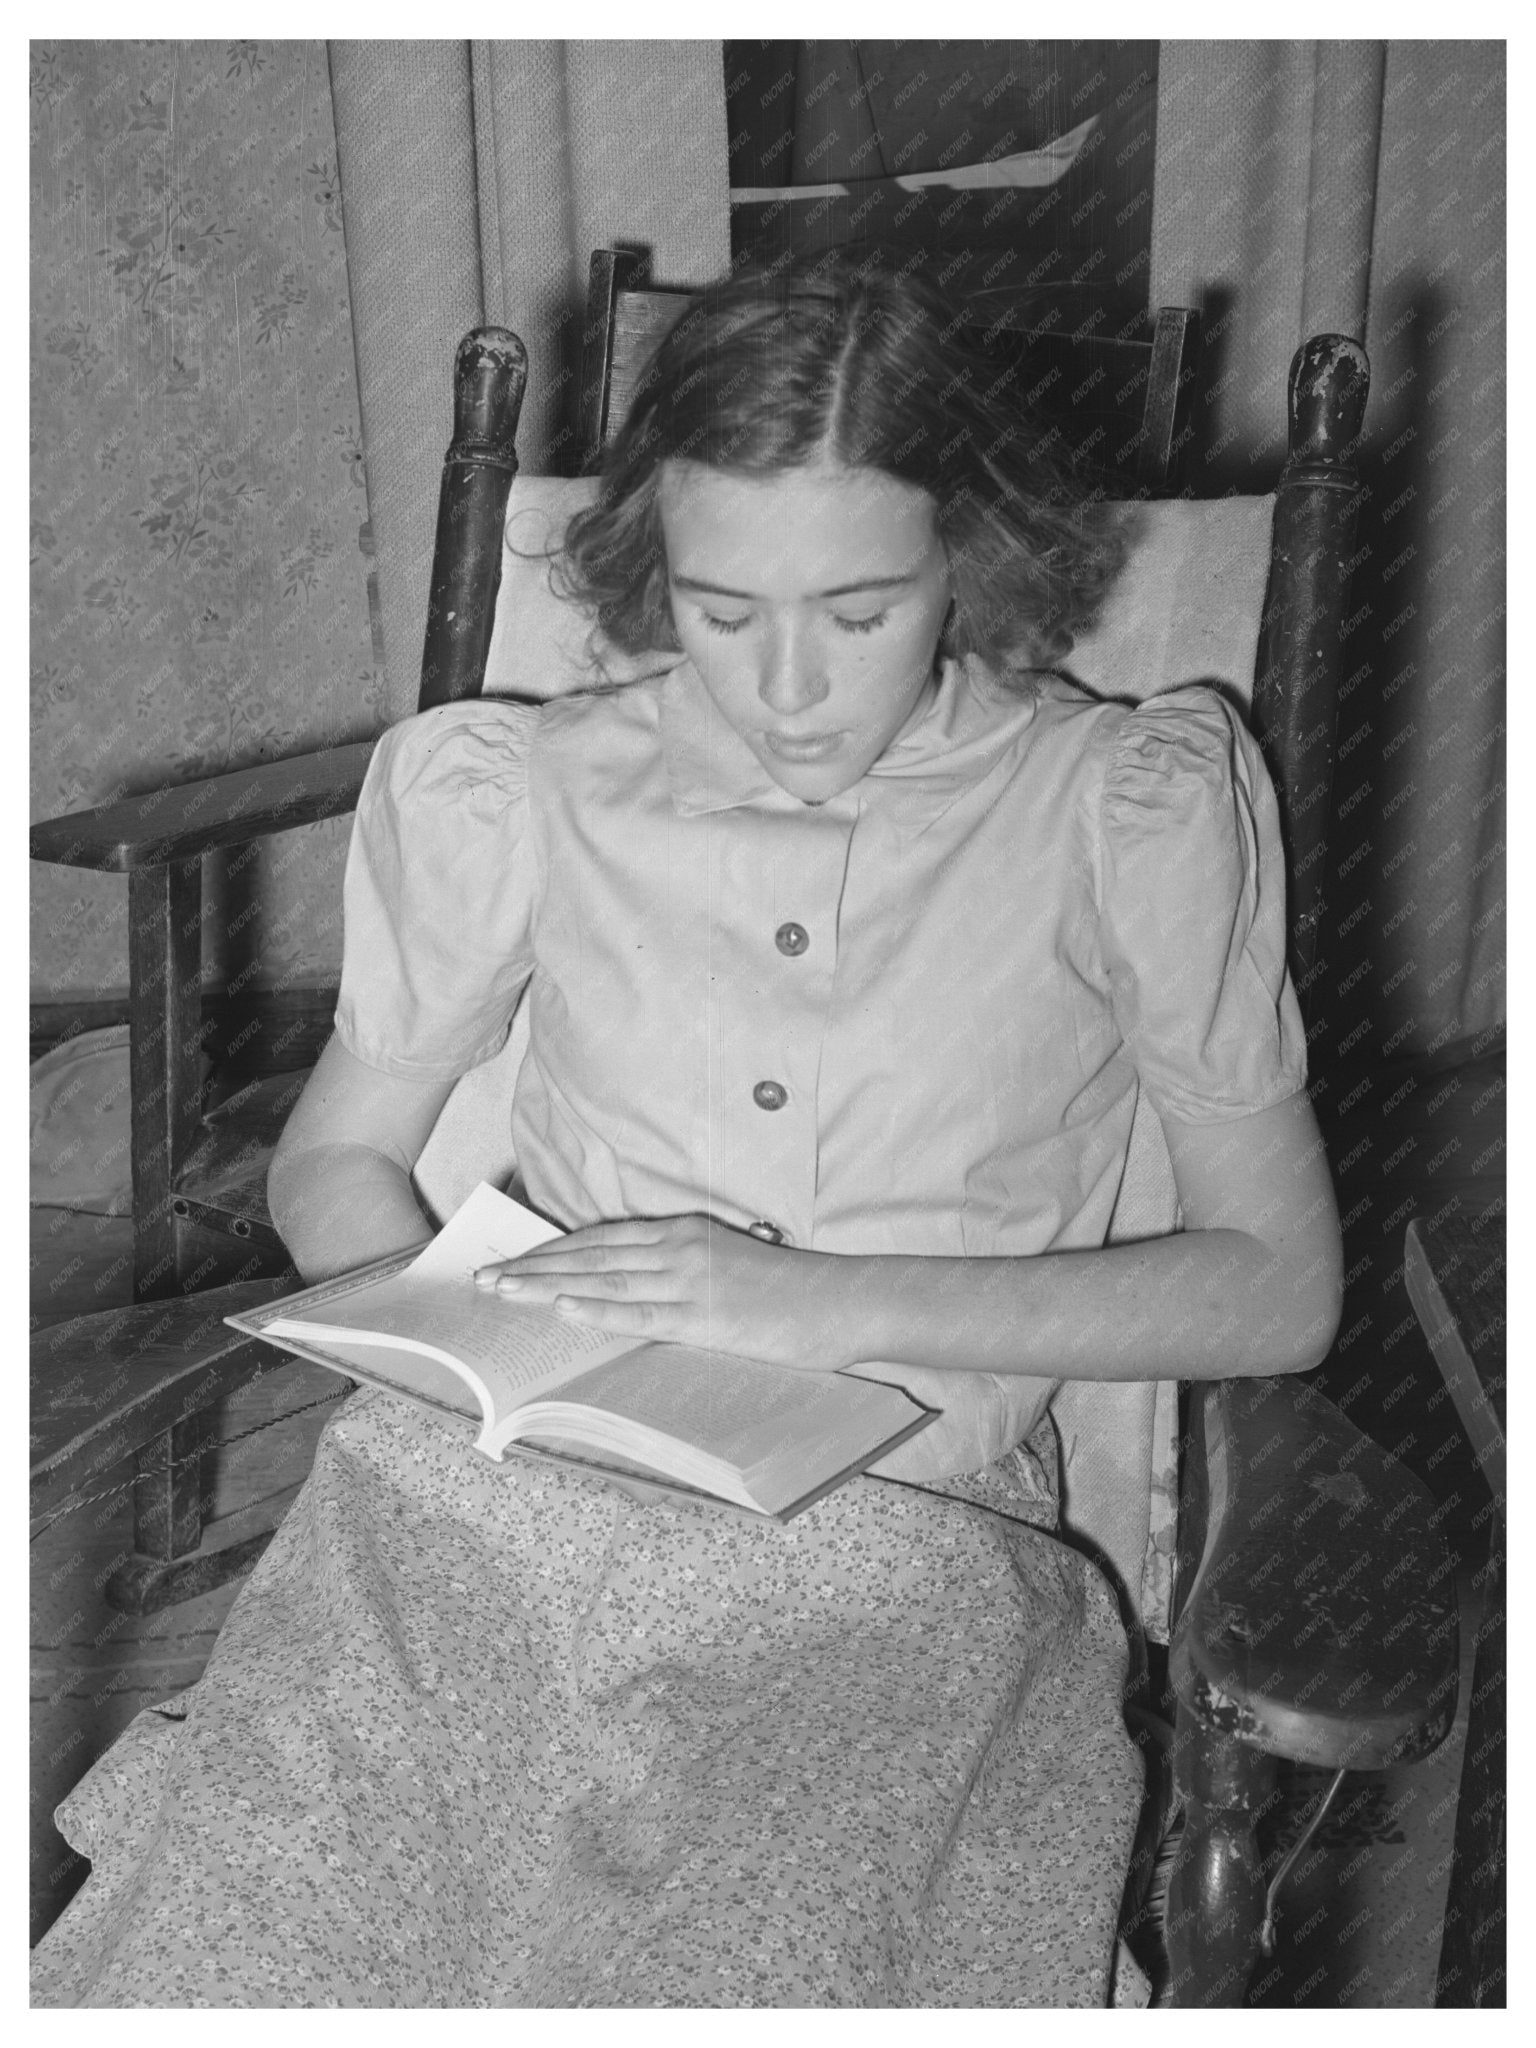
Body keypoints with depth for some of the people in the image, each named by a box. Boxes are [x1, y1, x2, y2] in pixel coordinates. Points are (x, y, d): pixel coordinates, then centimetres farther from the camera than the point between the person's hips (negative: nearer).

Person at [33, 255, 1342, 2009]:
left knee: (726, 1972, -27)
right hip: (487, 1507, 2)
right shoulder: (515, 790, 7)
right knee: (205, 1957, -18)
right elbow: (333, 1162, 16)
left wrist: (841, 1303, -11)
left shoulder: (1133, 807, 1)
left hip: (900, 1551, -1)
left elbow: (1277, 1287, 0)